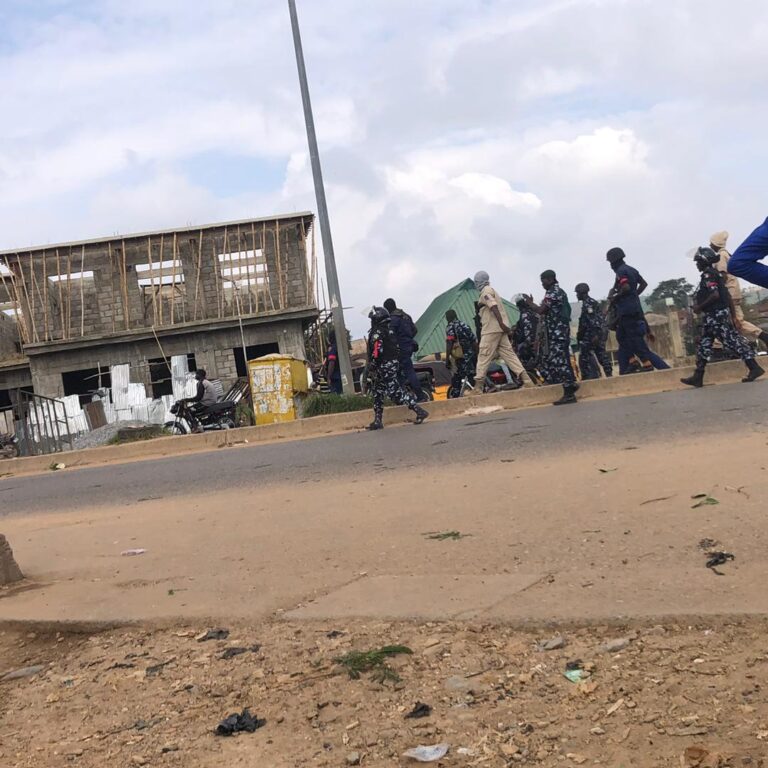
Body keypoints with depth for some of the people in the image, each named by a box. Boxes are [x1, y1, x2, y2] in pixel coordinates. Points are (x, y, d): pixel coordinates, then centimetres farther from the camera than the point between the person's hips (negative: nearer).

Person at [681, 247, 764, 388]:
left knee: (732, 340, -9)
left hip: (715, 316, -11)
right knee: (704, 345, 9)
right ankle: (698, 377, 10)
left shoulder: (708, 275, -13)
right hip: (712, 316, 11)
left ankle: (754, 368, -7)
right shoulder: (714, 273, 17)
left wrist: (700, 307, -15)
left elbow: (715, 295, -24)